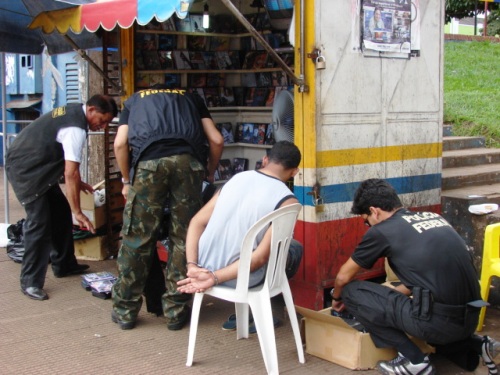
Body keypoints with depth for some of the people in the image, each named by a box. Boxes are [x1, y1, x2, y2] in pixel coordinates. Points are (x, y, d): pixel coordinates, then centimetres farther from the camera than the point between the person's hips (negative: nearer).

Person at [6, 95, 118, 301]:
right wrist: (78, 213, -26)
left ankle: (63, 265, 24)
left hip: (38, 166, 10)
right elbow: (70, 173, -30)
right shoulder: (76, 129, -28)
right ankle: (30, 282, -5)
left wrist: (76, 182, 11)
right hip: (24, 169, -10)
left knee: (61, 212, 12)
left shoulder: (74, 111, 2)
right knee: (39, 221, -12)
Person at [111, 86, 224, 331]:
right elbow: (216, 141, 20)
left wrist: (127, 180, 26)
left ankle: (125, 311, 15)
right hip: (188, 160, 1)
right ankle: (176, 311, 14)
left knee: (137, 239, 7)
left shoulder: (134, 100, 31)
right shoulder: (191, 98, 33)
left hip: (148, 161, -1)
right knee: (184, 238, 9)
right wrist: (210, 173, 35)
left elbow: (120, 143, 14)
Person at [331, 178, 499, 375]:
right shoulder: (433, 217, 16)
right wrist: (391, 295, 36)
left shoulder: (382, 231, -3)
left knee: (352, 291, 1)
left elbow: (343, 277, 10)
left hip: (439, 321, -8)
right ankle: (473, 343, 18)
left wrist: (337, 298, 31)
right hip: (470, 319, 8)